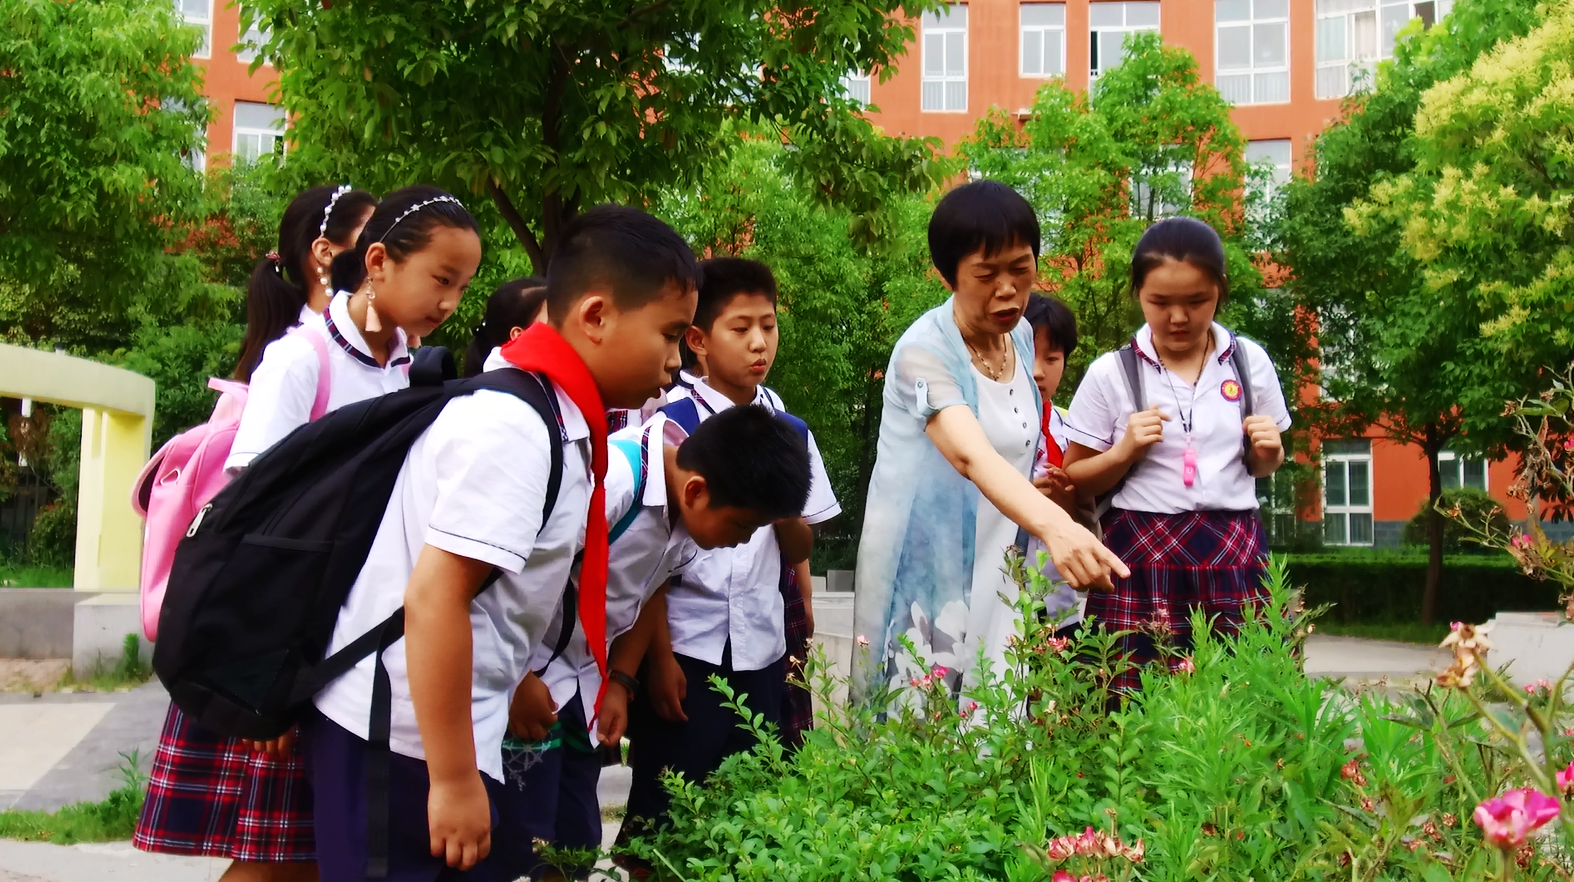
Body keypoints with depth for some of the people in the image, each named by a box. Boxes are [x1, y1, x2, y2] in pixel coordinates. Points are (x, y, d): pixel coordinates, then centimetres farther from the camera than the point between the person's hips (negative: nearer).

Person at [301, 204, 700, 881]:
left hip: (429, 725, 9)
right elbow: (434, 599, -25)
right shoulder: (514, 426, -21)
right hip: (404, 738, -9)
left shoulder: (550, 417, 7)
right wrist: (454, 780, -21)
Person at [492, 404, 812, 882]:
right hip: (524, 683, -8)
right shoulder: (609, 482, -30)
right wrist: (518, 683, -21)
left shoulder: (689, 513, -3)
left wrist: (621, 682, 7)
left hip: (582, 685, 8)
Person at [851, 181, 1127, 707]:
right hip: (927, 579, -6)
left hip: (996, 579, 7)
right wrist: (1055, 526, -53)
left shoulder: (1020, 336, 3)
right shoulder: (924, 353, -20)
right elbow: (972, 456, -38)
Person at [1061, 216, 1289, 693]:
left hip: (1233, 558, 2)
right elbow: (1076, 483, 6)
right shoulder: (1110, 373, 0)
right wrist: (1124, 451, -11)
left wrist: (1267, 451, -1)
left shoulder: (1249, 362, 7)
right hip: (1142, 560, -2)